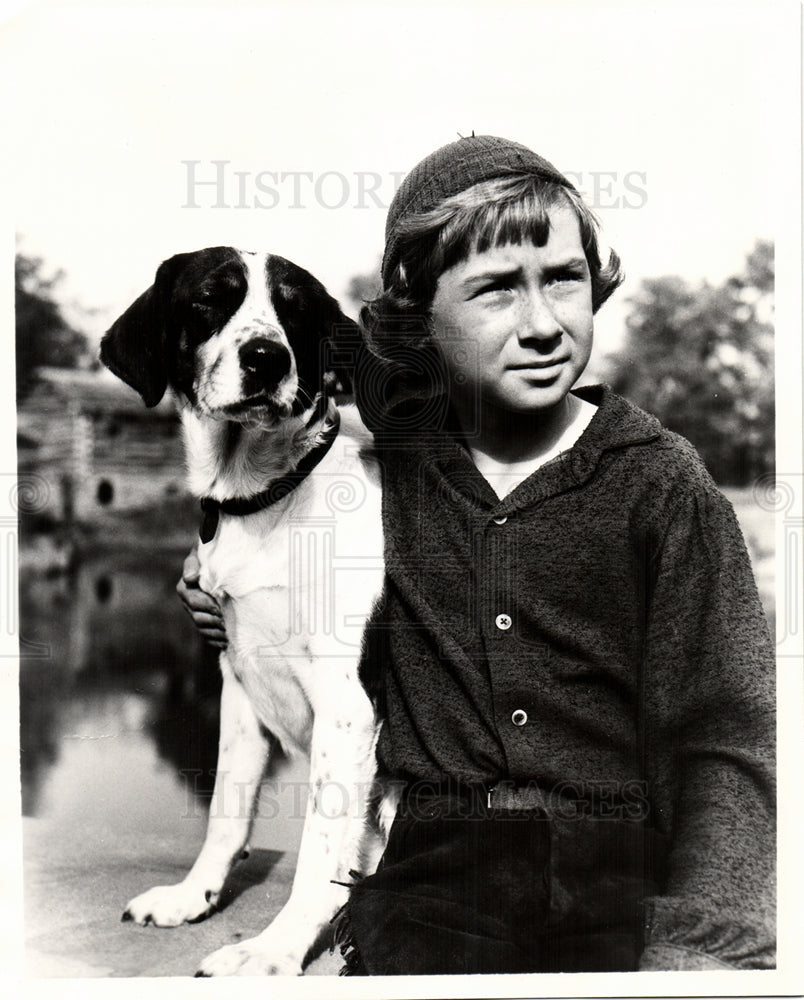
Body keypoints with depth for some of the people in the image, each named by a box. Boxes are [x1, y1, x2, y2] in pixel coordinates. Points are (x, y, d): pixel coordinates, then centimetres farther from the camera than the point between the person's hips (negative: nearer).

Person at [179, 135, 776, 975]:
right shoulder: (392, 457, 5)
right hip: (434, 877, 1)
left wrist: (696, 945, -21)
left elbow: (724, 745, -7)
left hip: (622, 880, -1)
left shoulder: (660, 483, -3)